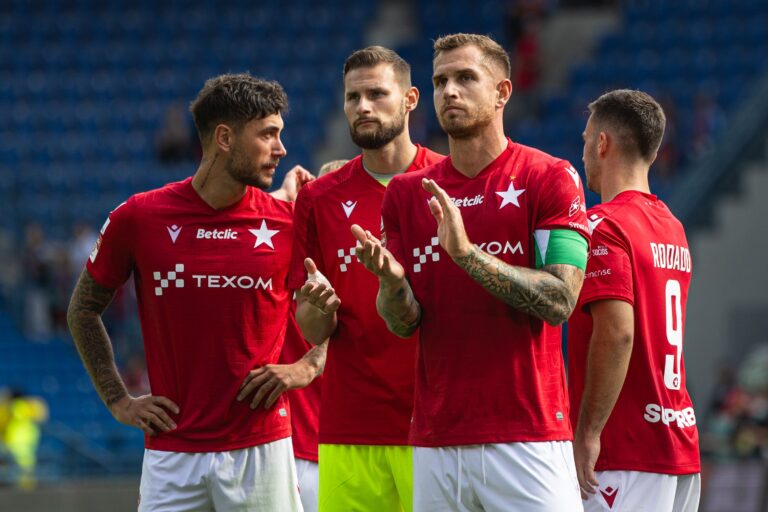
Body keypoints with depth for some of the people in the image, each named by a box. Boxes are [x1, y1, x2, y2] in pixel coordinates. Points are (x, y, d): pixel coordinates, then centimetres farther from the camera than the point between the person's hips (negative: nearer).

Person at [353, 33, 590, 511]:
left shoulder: (550, 178, -1)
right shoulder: (407, 193, 12)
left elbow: (559, 302, -11)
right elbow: (403, 323, 7)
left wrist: (467, 253, -19)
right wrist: (390, 279, -15)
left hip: (528, 437, -4)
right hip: (437, 444, 4)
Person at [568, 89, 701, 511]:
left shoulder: (603, 226, -10)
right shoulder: (672, 228, 16)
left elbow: (616, 332, -20)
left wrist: (587, 433, -17)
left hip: (624, 454, -9)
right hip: (681, 445, 9)